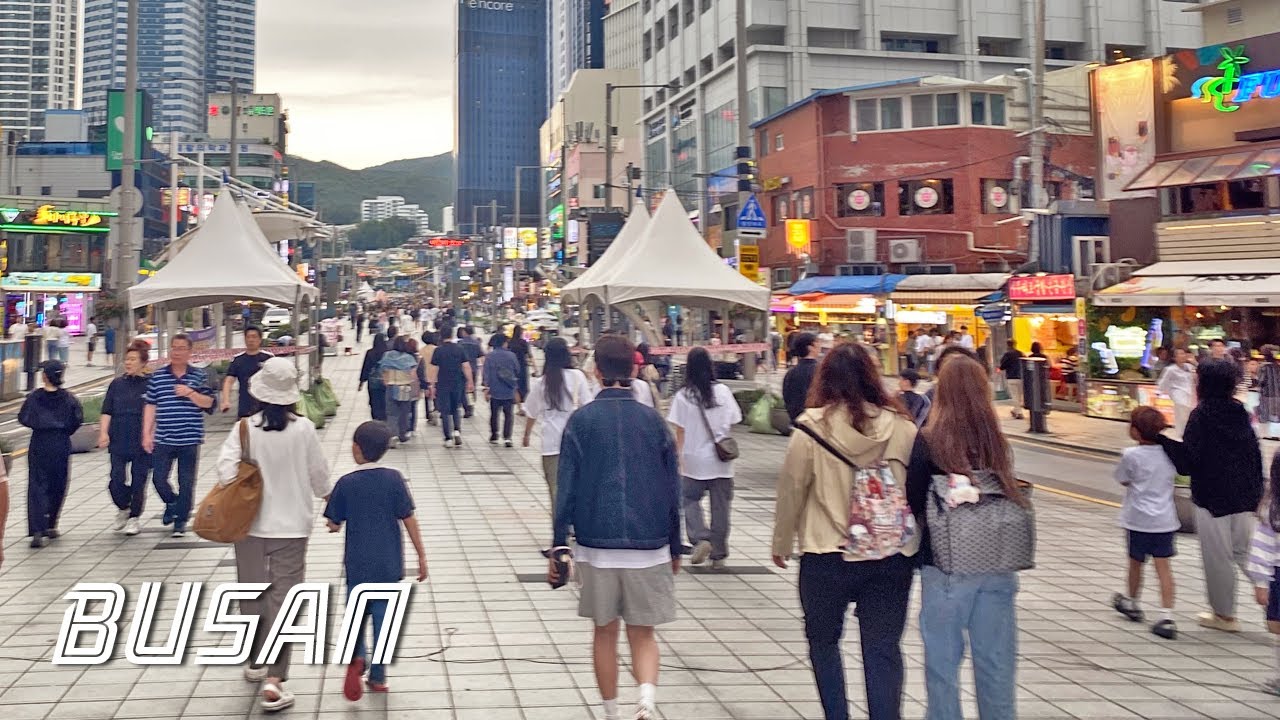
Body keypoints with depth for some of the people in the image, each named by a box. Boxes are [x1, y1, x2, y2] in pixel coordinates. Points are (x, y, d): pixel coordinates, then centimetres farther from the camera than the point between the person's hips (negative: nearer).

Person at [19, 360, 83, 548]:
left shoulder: (34, 397, -6)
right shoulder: (68, 397, -4)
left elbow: (23, 419, -7)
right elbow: (78, 419, -7)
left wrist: (38, 424, 11)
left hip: (39, 445, -1)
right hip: (61, 445, 1)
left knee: (37, 487, -1)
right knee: (58, 486, 16)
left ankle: (37, 532, -13)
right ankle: (51, 526, 25)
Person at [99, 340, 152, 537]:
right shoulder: (117, 384, 7)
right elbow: (107, 412, 7)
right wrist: (103, 432, -7)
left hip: (142, 444, -2)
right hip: (118, 442, 2)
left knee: (138, 483, 4)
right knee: (116, 482, -3)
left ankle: (134, 518, 22)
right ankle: (123, 509, 25)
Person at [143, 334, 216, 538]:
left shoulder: (198, 376, 3)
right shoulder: (157, 376, 6)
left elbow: (208, 403, 0)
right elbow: (150, 406, 7)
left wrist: (190, 393, -17)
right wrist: (147, 434, 3)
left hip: (190, 439, -1)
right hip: (163, 439, 1)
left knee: (186, 483, 2)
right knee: (158, 478, 1)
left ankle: (181, 521, 14)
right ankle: (172, 503, 31)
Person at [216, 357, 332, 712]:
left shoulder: (245, 428, -9)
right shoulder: (303, 429, -10)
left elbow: (226, 470, -15)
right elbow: (319, 474, -1)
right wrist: (326, 494, 21)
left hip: (250, 524, 2)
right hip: (291, 525, -2)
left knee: (253, 593, 18)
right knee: (284, 597, 1)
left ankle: (255, 662, 34)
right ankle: (274, 678, -8)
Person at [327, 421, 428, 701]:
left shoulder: (346, 483, -7)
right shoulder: (394, 479, -7)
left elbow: (334, 524, -1)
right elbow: (409, 520, -6)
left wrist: (335, 524, 24)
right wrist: (421, 555, 0)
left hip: (358, 565, 0)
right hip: (389, 565, 0)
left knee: (356, 614, 14)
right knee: (383, 618, 11)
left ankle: (357, 656, -12)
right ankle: (378, 677, 15)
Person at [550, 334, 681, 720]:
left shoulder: (581, 420, -2)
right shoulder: (653, 420, 2)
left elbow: (566, 488, -3)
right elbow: (672, 488, 6)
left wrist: (558, 545, 2)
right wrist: (675, 548, 14)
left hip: (597, 544, -1)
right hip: (649, 544, 1)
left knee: (605, 632, 14)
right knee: (642, 633, 8)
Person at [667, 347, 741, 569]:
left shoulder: (683, 396, -8)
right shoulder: (723, 391, -3)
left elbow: (680, 432, -5)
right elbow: (732, 424, 2)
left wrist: (679, 458, 4)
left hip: (694, 459, -2)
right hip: (721, 460, 2)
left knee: (689, 499, 15)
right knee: (720, 506, 9)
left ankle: (700, 538, -6)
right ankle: (718, 554, 15)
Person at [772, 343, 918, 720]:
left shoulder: (812, 426, -10)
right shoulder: (902, 426, -5)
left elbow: (791, 489, -3)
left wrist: (781, 543, 12)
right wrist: (917, 543, 17)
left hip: (827, 557, -1)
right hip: (892, 557, 2)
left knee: (823, 640, 19)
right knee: (883, 650, 9)